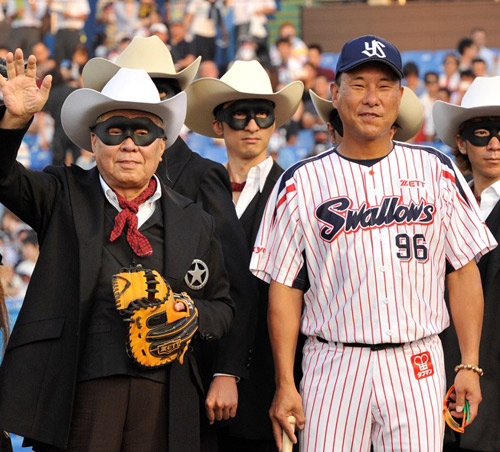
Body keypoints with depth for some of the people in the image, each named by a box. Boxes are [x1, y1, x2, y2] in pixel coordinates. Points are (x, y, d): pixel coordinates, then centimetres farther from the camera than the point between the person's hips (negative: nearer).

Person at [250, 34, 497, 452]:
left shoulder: (436, 171, 8)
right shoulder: (301, 183, 4)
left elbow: (464, 271, 8)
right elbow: (285, 288, 3)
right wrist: (285, 384, -3)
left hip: (419, 368, 1)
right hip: (334, 369, -1)